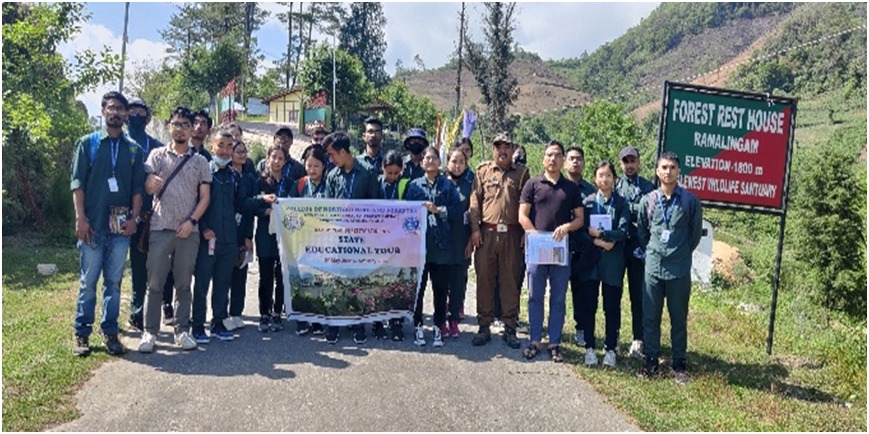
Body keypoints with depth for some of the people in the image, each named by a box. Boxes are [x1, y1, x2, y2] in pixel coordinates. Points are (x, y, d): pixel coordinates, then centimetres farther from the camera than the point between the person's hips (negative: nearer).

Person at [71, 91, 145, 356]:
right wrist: (80, 218, -9)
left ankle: (110, 332, 16)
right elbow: (77, 183, 0)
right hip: (93, 224, -2)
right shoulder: (88, 143, 5)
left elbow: (138, 188, 9)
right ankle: (82, 334, 12)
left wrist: (134, 217, -3)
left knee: (114, 281, 7)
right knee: (89, 281, 2)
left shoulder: (134, 150, 11)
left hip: (121, 225, 2)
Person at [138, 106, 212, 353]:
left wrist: (192, 221, -9)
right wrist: (151, 184, -28)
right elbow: (147, 188, -4)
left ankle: (182, 330, 15)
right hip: (160, 228, -1)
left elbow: (205, 197, 5)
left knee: (184, 284, 7)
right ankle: (150, 332, 9)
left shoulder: (200, 161, 9)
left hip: (189, 231, 1)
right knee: (155, 283, 2)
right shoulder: (158, 155, 7)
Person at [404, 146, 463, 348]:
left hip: (442, 245, 0)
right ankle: (418, 327, 14)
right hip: (419, 243, 0)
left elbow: (457, 211, 0)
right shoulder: (414, 185, 9)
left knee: (441, 288, 4)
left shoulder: (448, 185, 9)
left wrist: (438, 210, -10)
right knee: (418, 287, 2)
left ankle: (439, 328, 16)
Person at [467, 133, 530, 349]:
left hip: (512, 234, 0)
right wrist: (475, 229, -3)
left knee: (510, 281, 4)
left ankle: (510, 328, 14)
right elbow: (475, 200, 6)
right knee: (484, 279, 3)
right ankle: (484, 326, 14)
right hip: (486, 233, 0)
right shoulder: (482, 170, 9)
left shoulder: (521, 172, 9)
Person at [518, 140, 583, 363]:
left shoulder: (571, 188, 11)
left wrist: (567, 227, -11)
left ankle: (555, 344, 14)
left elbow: (580, 219, 9)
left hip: (562, 249, 1)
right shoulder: (533, 184, 7)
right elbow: (522, 216, 1)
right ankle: (535, 341, 14)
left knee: (558, 299, 6)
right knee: (535, 296, 4)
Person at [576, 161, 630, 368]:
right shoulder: (587, 202, 5)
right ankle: (589, 347, 14)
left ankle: (610, 349, 15)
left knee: (612, 307, 5)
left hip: (613, 261, 0)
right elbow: (580, 231, -2)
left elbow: (622, 232, -7)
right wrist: (598, 242, -14)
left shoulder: (621, 203, 3)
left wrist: (600, 233, -14)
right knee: (588, 305, 4)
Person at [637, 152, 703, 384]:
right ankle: (651, 360, 20)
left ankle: (680, 364, 20)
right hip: (653, 268, 2)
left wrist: (682, 252, 11)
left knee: (679, 319, 8)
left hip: (679, 270, -2)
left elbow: (696, 232, 6)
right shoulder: (648, 200, 1)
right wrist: (652, 251, 12)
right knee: (650, 317, 8)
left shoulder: (691, 201, -4)